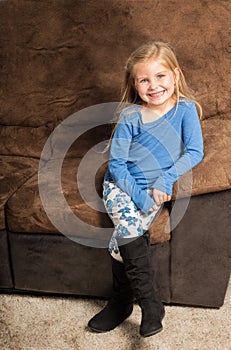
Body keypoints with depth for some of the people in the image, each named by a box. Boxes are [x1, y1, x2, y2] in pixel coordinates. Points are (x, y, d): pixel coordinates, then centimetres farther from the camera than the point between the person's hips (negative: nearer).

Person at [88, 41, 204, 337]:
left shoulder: (185, 109, -4)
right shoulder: (130, 117, -6)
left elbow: (195, 152, -7)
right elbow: (116, 163, -6)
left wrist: (166, 179, -18)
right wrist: (138, 195, -17)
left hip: (156, 188, 0)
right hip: (121, 183, 1)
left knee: (125, 234, -22)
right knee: (128, 227, -24)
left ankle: (121, 302, -1)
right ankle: (150, 304, -9)